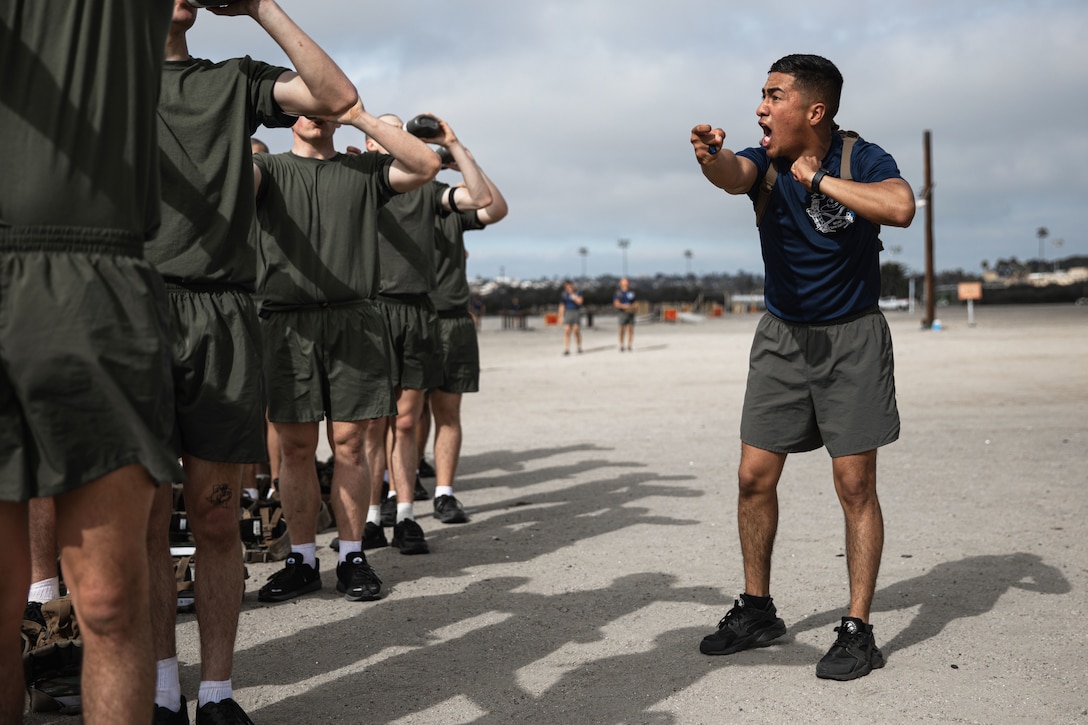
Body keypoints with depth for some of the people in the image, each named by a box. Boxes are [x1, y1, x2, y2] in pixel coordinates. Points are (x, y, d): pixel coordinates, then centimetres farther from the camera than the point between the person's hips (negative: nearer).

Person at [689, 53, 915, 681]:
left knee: (855, 485, -3)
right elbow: (735, 175, -30)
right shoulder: (766, 161, -5)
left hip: (852, 338, -3)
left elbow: (901, 207, -34)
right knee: (755, 477, 4)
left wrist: (820, 180, -26)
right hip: (783, 336, 4)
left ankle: (859, 631, 8)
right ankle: (757, 611, 20)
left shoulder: (861, 159, -13)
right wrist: (713, 158, -53)